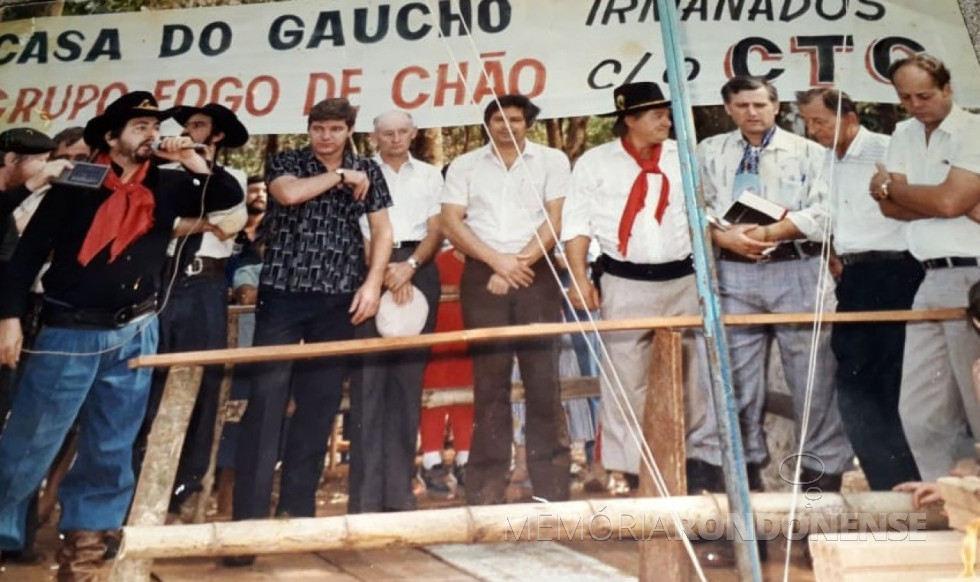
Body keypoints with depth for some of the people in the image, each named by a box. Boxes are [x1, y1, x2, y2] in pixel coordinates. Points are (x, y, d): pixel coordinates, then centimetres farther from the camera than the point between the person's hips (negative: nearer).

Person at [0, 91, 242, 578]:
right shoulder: (77, 183, -3)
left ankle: (86, 536, 22)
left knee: (111, 447, 9)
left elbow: (229, 196, 7)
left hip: (134, 333, 4)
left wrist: (193, 162, -6)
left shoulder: (165, 187, 8)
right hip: (70, 331, -3)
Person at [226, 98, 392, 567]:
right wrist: (340, 176, -7)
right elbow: (288, 194, -15)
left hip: (338, 299, 2)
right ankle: (248, 517, -3)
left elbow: (381, 231, 6)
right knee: (266, 400, -8)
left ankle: (298, 508, 18)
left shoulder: (368, 171, 11)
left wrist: (372, 283, -6)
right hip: (282, 292, -2)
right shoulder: (284, 163, 7)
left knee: (319, 405, 5)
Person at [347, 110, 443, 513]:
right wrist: (385, 271, -12)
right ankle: (366, 492, -4)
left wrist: (410, 265, -11)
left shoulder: (430, 175, 17)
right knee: (368, 377, -7)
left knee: (409, 378, 0)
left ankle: (399, 489, 6)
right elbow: (354, 229, 2)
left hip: (418, 272, 2)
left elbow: (435, 231, 8)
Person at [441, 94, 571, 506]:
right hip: (482, 277, 1)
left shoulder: (552, 161, 7)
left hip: (536, 276, 0)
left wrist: (519, 262, -11)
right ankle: (486, 488, 8)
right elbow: (451, 223, 1)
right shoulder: (464, 165, 10)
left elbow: (555, 221, -1)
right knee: (489, 381, 2)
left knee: (543, 377, -1)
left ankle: (551, 486, 6)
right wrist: (498, 261, -10)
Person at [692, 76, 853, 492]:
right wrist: (724, 237, -14)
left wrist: (771, 232, -16)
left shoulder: (808, 152, 7)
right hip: (734, 274, 2)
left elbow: (823, 213, -4)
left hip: (797, 272, -1)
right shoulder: (709, 152, 11)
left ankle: (823, 467, 13)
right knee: (736, 375, 6)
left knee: (813, 374, 1)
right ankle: (743, 465, 18)